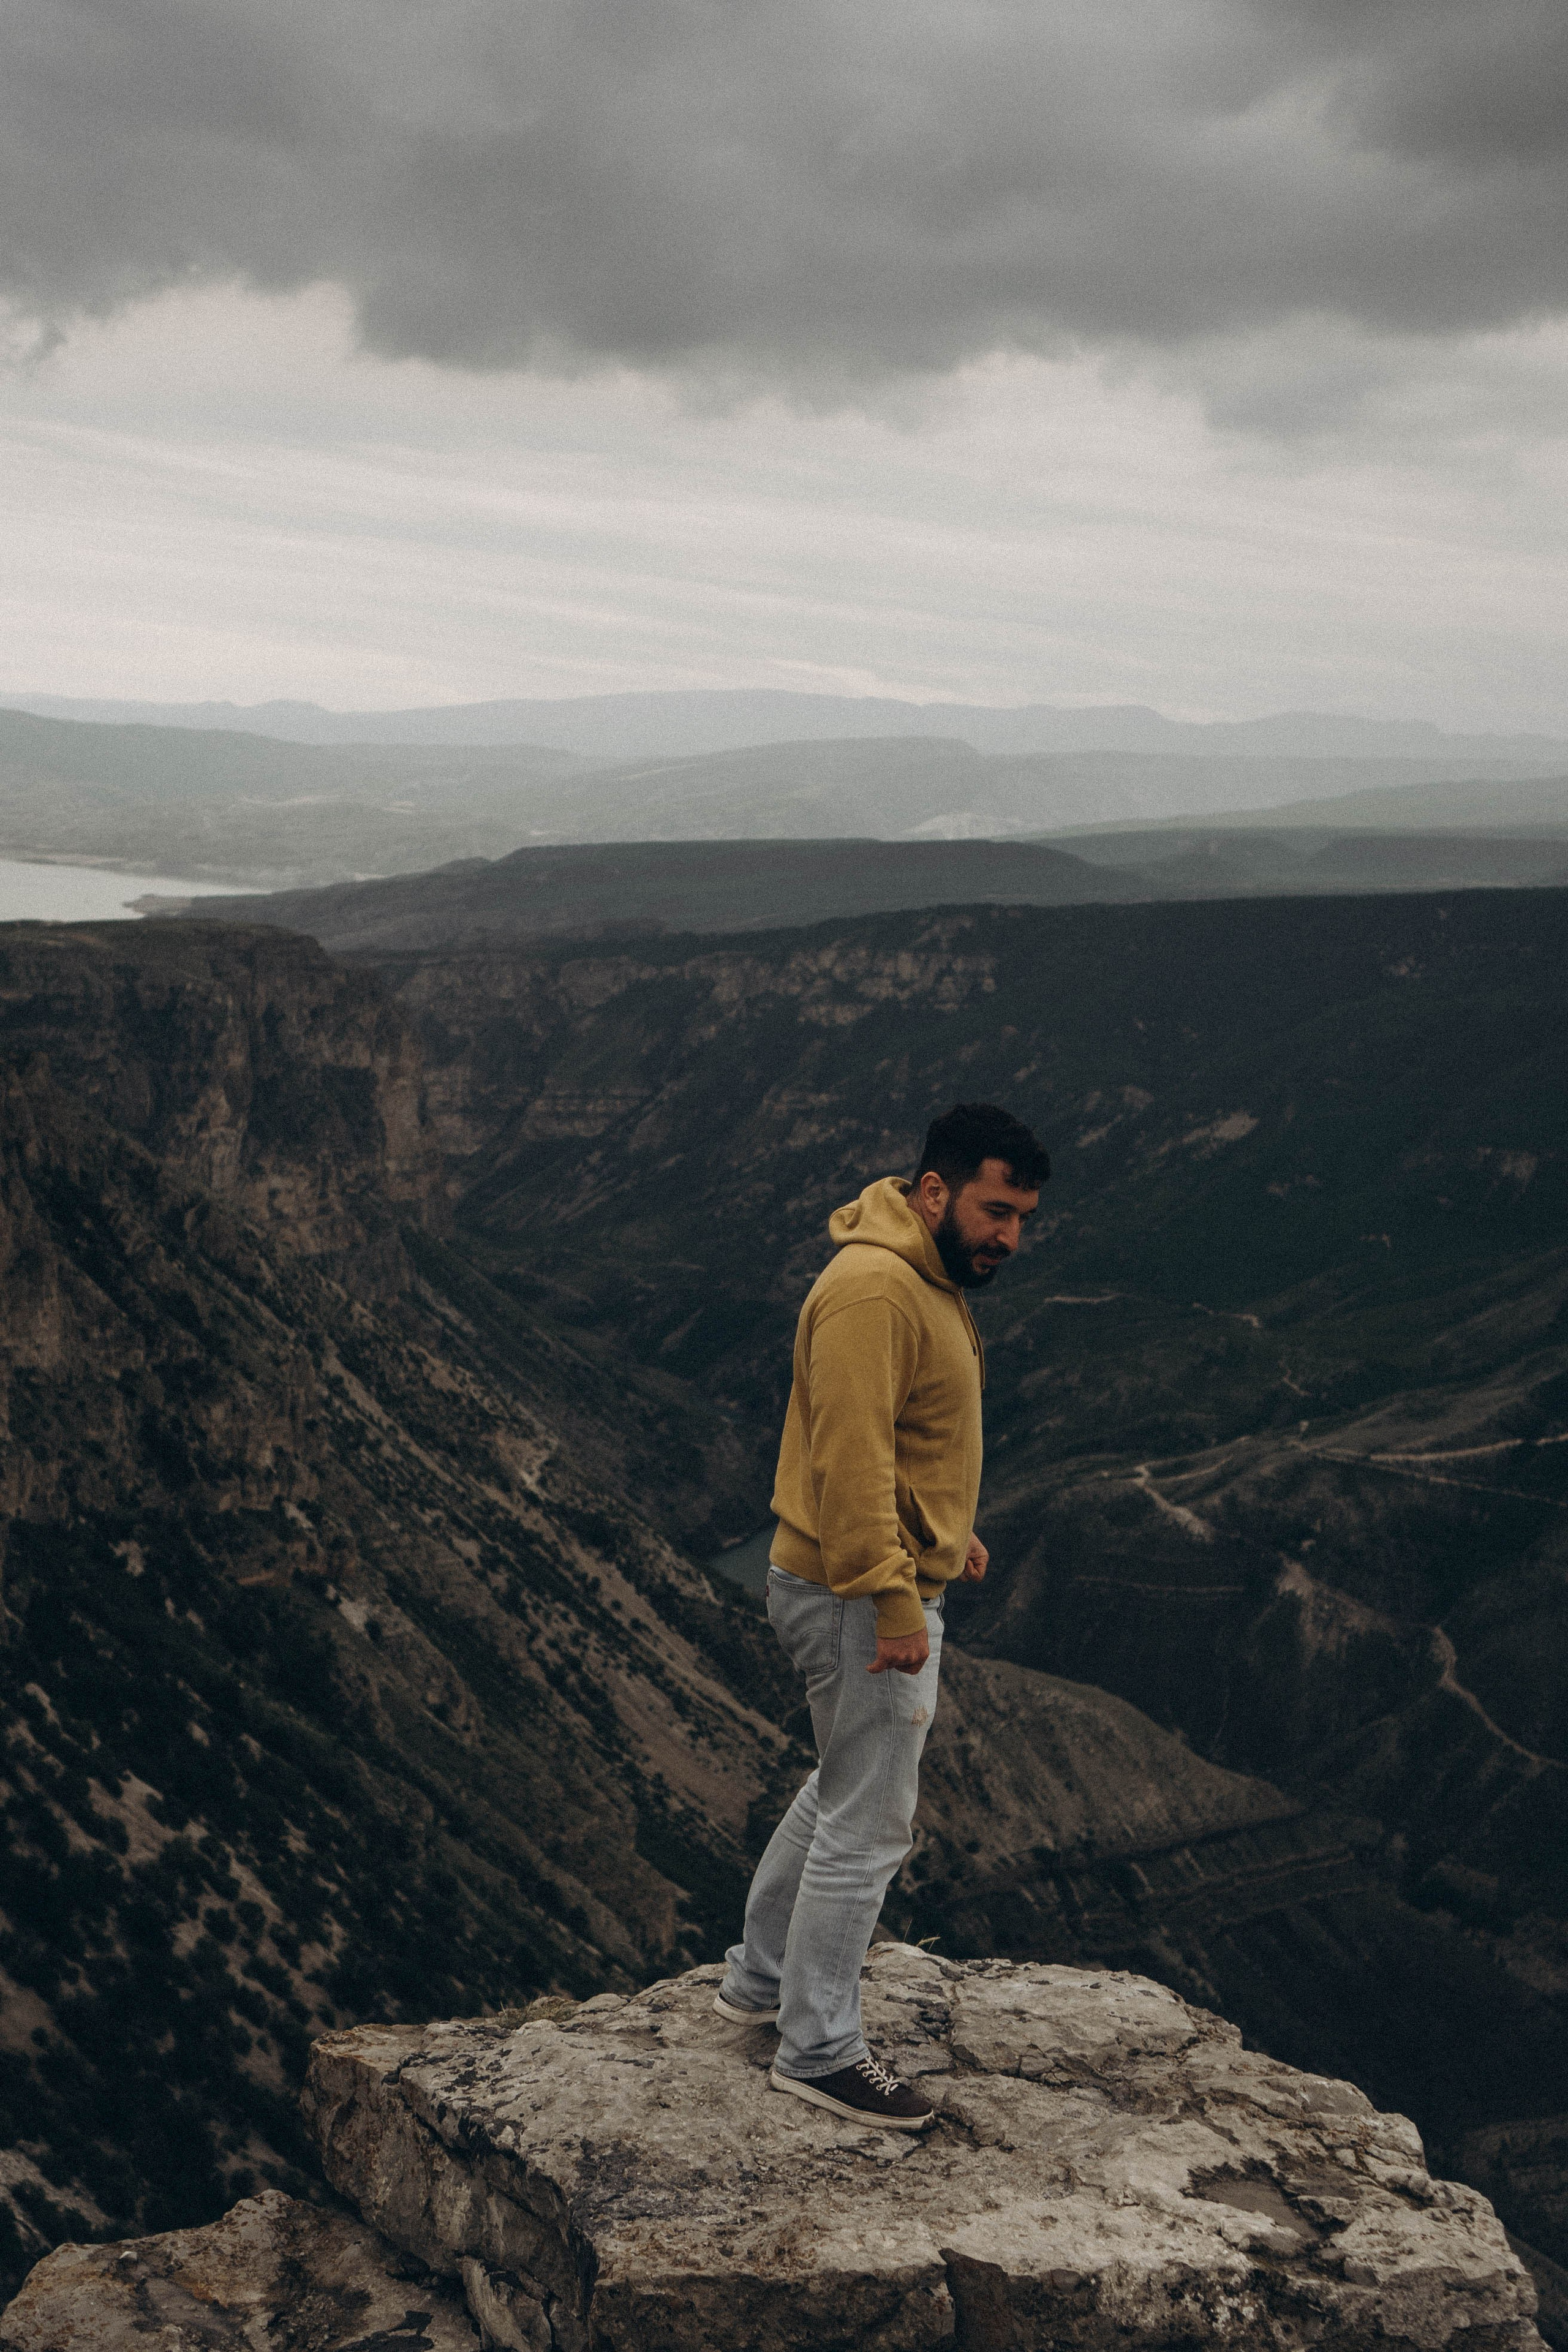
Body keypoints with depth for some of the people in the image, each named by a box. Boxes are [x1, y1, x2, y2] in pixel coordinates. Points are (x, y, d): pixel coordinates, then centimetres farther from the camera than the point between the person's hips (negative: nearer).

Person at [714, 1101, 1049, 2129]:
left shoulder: (932, 1281, 12)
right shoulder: (873, 1289, -22)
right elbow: (851, 1456, -27)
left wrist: (950, 1530, 17)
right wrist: (895, 1603, -28)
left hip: (893, 1587, 11)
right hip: (864, 1600, -11)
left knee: (842, 1792, 22)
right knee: (869, 1825, -1)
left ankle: (760, 1982, 37)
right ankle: (820, 2053, 11)